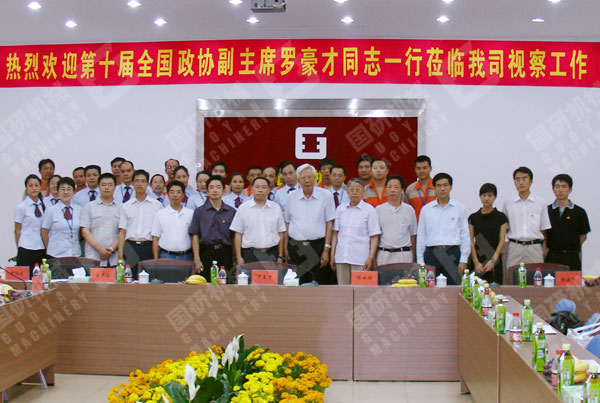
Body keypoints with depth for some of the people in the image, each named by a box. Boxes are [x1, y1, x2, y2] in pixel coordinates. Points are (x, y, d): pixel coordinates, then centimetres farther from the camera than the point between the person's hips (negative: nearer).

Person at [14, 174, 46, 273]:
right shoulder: (21, 207, -2)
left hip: (42, 250, 4)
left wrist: (46, 247, 10)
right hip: (26, 250, -4)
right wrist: (19, 249, 3)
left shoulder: (43, 205, 9)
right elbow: (17, 231, 2)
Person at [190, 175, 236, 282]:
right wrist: (197, 259, -6)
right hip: (206, 252, -1)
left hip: (225, 253, 1)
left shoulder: (231, 212, 8)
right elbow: (195, 236, 2)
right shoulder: (199, 211, 6)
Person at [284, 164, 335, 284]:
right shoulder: (291, 198, 9)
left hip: (317, 246, -2)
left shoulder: (326, 196, 0)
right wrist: (285, 247, 9)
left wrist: (326, 250, -6)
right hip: (295, 246, 3)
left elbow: (329, 224, -1)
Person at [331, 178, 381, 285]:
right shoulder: (340, 209, 11)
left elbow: (374, 237, -1)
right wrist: (332, 255, 9)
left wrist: (371, 258, -8)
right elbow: (335, 233, 14)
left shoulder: (369, 210, 1)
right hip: (341, 257, 3)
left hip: (360, 259, -3)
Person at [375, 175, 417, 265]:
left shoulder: (409, 209, 7)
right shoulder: (378, 210, 6)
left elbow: (413, 235, 10)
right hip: (384, 254, 0)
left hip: (404, 254, 0)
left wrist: (413, 258, 7)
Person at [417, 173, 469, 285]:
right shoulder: (426, 209, 9)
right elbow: (420, 237, 11)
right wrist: (420, 261, 8)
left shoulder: (459, 208, 6)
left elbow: (465, 235, 7)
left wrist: (463, 260, 1)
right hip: (431, 254, 1)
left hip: (452, 254, -1)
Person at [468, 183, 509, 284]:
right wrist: (476, 262, -9)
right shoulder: (473, 217, 5)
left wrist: (493, 260, -12)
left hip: (495, 259, 0)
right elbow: (471, 241, 1)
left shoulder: (501, 217, 4)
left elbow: (501, 241, -1)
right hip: (477, 258, 1)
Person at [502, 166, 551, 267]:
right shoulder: (508, 204, 8)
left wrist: (544, 250, 4)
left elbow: (544, 229, 7)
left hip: (535, 247, 0)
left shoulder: (541, 203, 6)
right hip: (514, 247, 1)